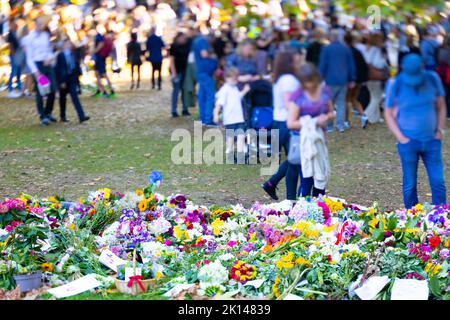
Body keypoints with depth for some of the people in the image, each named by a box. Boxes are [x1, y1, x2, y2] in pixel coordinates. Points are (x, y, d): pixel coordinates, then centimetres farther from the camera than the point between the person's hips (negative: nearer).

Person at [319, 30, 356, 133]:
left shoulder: (326, 49, -6)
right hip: (343, 80, 3)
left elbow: (322, 65, -6)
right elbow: (351, 65, 10)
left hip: (330, 81, -3)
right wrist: (352, 80, 17)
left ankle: (329, 126, 6)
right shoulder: (346, 49, 5)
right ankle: (341, 125, 5)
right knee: (341, 103, 8)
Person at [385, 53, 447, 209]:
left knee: (438, 182, 1)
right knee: (410, 185, 5)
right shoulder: (395, 84, -9)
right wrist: (401, 138, -7)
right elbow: (389, 114, 0)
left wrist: (440, 130, 2)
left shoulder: (433, 79, -3)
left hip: (432, 141, 2)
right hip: (409, 142, -2)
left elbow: (441, 107, 9)